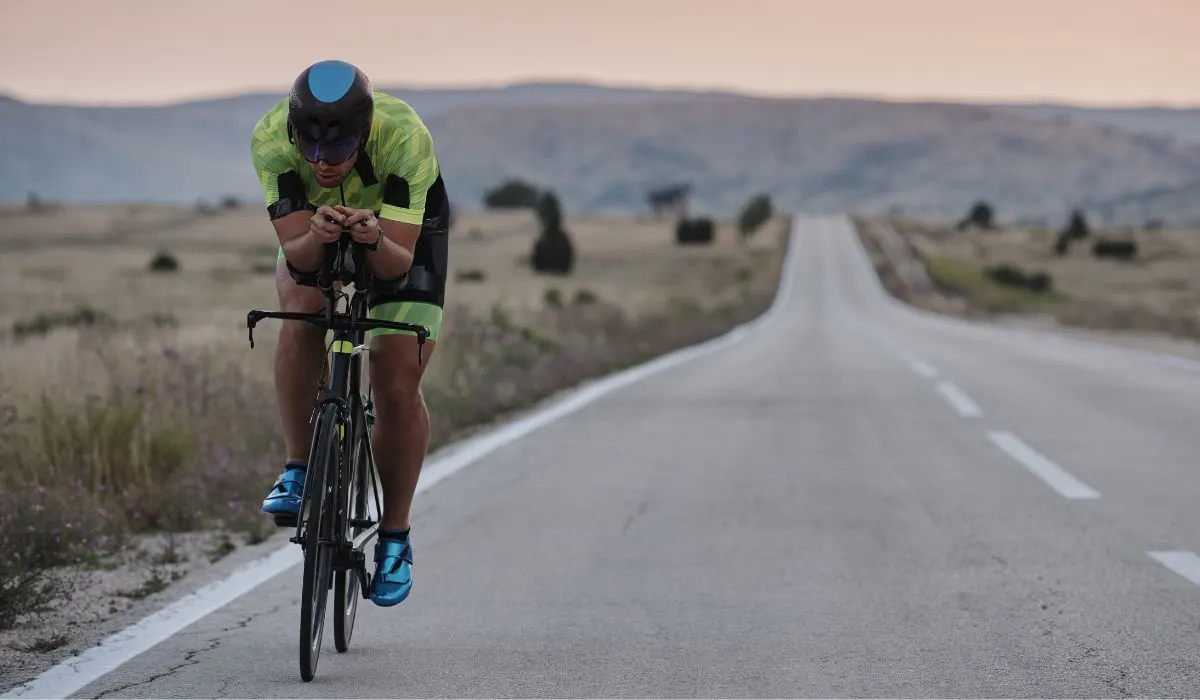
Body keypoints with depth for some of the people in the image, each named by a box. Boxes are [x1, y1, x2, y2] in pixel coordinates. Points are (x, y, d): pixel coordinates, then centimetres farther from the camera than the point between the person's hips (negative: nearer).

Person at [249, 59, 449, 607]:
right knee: (302, 310, -32)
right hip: (313, 227, 1)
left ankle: (395, 538, 8)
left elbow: (397, 263, -37)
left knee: (398, 387, -11)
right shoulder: (271, 138, -35)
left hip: (404, 226, -1)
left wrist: (375, 240, -58)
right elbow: (296, 255, -34)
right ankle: (298, 470, -19)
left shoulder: (404, 137, -40)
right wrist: (316, 238, -55)